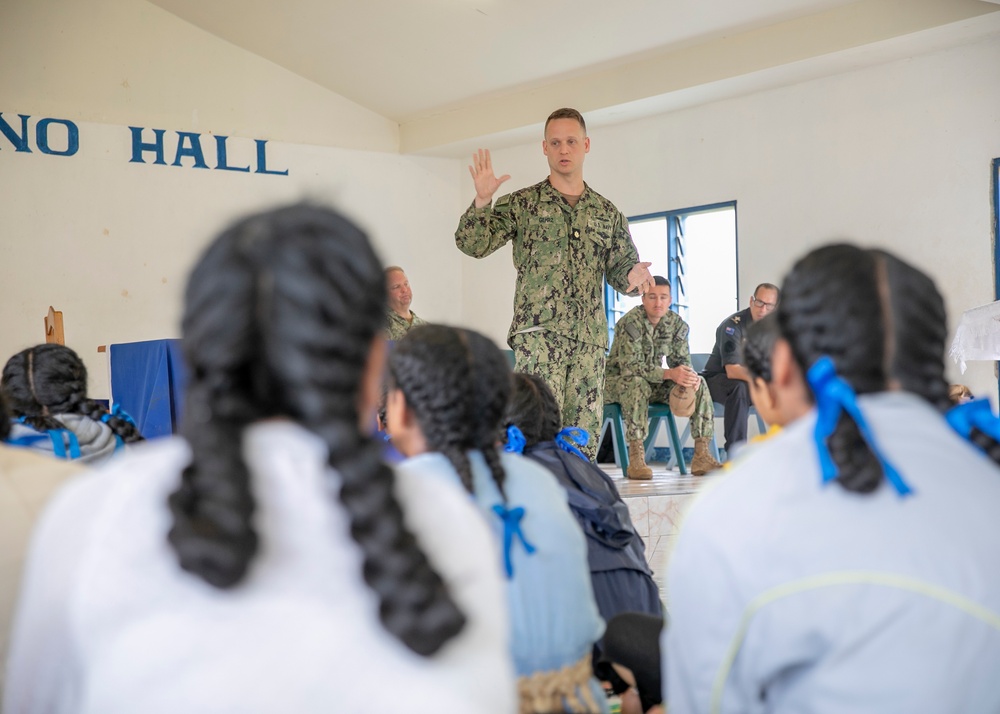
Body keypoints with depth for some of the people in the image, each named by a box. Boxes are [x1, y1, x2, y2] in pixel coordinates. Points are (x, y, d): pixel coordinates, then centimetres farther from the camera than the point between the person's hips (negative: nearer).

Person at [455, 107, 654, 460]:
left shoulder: (607, 213, 18)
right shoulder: (521, 204, 9)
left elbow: (621, 269, 17)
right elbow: (472, 244, 0)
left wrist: (632, 275, -7)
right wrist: (482, 201, -17)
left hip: (590, 338, 4)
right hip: (539, 333, -3)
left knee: (585, 435, 2)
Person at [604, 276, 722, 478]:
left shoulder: (676, 323, -2)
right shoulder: (630, 322, -22)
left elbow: (682, 361, 1)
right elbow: (630, 366, -29)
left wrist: (689, 377, -25)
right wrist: (669, 374, -40)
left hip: (654, 381, 6)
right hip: (617, 381, -6)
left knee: (699, 384, -13)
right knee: (638, 384, -40)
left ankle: (701, 455, -15)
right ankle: (636, 459, -39)